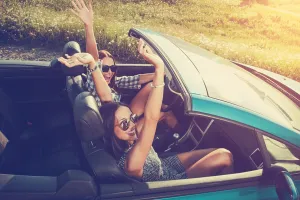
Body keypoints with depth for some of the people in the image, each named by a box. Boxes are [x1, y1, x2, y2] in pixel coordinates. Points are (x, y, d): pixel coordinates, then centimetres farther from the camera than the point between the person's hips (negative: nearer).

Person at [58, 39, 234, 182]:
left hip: (165, 166, 7)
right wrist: (159, 68, -60)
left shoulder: (124, 141, -21)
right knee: (224, 157, -6)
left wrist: (92, 63, -36)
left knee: (220, 153, 8)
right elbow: (151, 119, -57)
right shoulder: (131, 163, -43)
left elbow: (106, 97, -25)